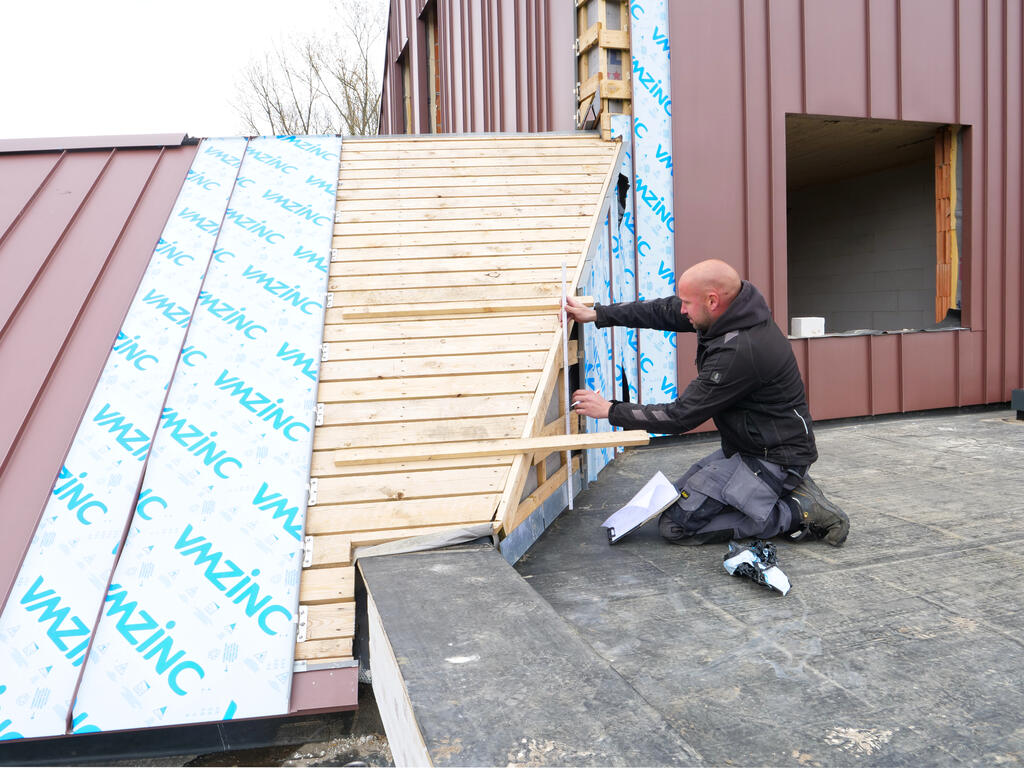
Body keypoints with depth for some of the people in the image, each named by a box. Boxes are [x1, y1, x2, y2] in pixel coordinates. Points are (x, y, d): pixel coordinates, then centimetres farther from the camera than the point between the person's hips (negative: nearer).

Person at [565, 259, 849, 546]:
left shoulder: (740, 351, -30)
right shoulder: (734, 311, -4)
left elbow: (682, 415, -23)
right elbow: (663, 312, 9)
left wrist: (612, 411, -14)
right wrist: (598, 315, 7)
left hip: (773, 458, -10)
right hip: (745, 447, 10)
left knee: (677, 525, -11)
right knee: (675, 498, 18)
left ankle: (798, 513, -6)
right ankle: (788, 487, 12)